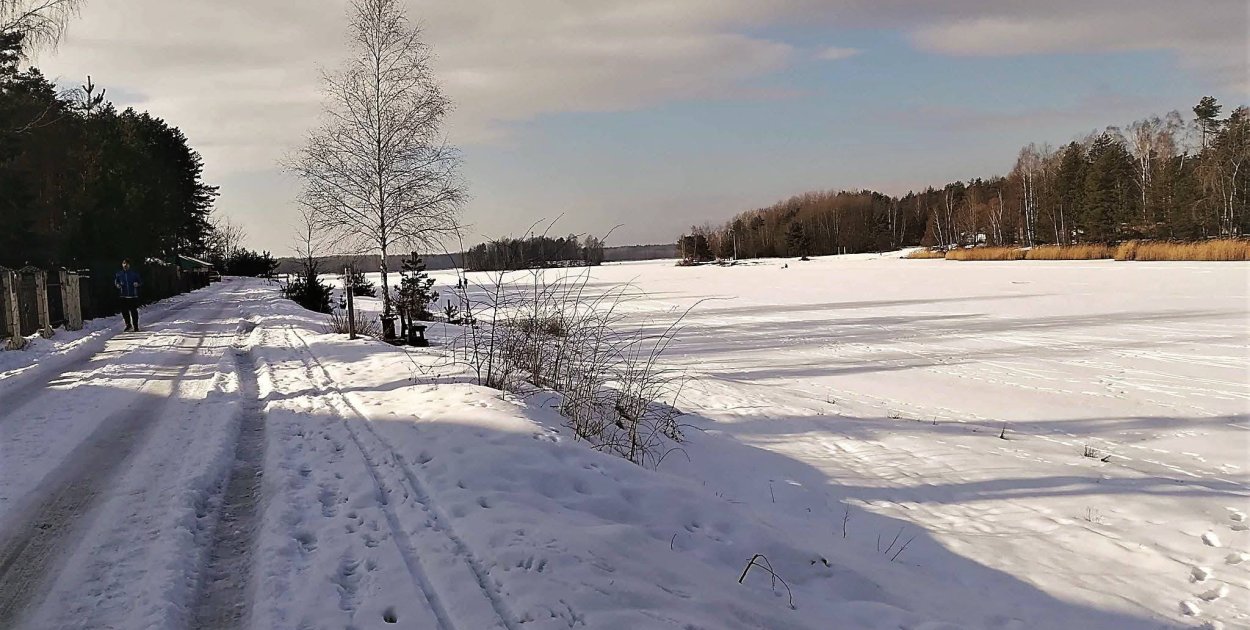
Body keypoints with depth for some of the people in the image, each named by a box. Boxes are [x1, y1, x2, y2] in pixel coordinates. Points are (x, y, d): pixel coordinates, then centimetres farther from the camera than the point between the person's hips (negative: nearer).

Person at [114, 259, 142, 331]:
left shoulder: (134, 273, 2)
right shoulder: (118, 274, 8)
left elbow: (140, 282, 8)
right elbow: (115, 282, 19)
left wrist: (137, 284, -14)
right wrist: (117, 285, -3)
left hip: (133, 295, -2)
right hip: (124, 296, 2)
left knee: (134, 311, -3)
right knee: (124, 311, 2)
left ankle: (136, 326, 6)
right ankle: (128, 325, 21)